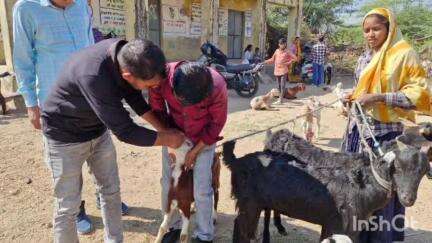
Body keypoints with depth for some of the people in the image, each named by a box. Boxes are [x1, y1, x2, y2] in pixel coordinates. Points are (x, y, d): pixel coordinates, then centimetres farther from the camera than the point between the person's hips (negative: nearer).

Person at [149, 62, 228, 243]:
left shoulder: (217, 87, -34)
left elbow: (217, 123, -16)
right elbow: (157, 109, -9)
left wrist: (195, 151, -11)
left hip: (204, 138, -2)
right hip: (174, 134, 3)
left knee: (201, 189, -3)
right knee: (168, 182, 6)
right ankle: (173, 225, 29)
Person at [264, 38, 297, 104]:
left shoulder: (287, 51, -2)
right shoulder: (276, 51, 8)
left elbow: (295, 58, -3)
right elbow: (272, 59, 15)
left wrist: (287, 63, -9)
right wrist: (265, 62, 5)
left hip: (284, 71, -4)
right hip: (277, 71, 4)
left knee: (282, 85, -9)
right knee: (279, 85, 12)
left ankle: (281, 98, -8)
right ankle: (279, 97, 23)